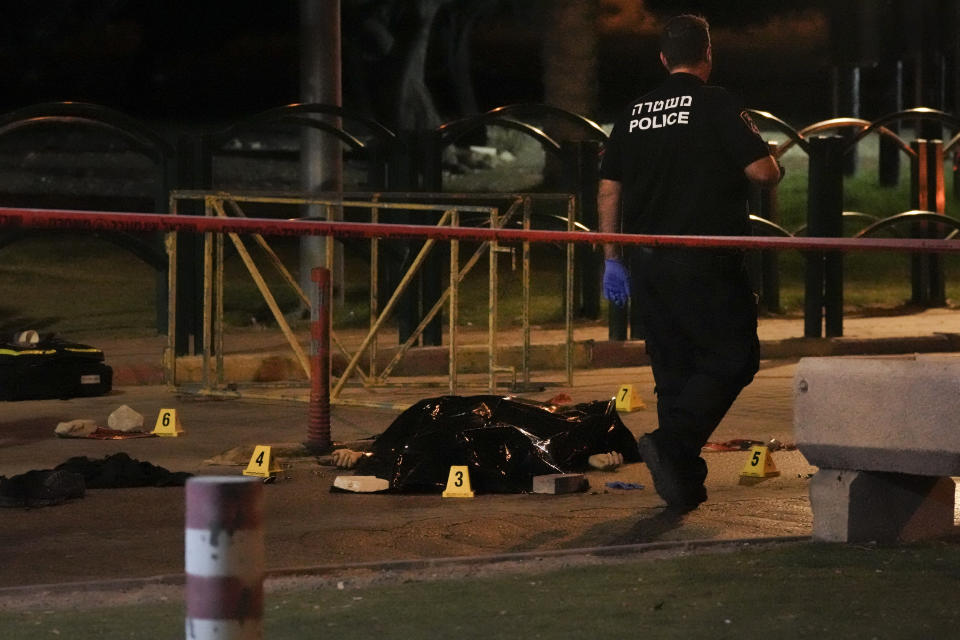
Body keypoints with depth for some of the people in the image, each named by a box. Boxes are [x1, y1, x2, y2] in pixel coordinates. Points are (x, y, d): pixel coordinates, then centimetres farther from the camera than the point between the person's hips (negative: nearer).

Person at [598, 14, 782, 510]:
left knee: (673, 368, 12)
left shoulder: (634, 113, 10)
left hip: (646, 263, 6)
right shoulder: (716, 105, -7)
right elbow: (762, 170, -13)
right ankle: (671, 442, -19)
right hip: (704, 262, -6)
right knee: (733, 358, 1)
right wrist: (776, 172, 11)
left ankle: (684, 481, 13)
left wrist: (613, 259, 17)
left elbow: (608, 191, 11)